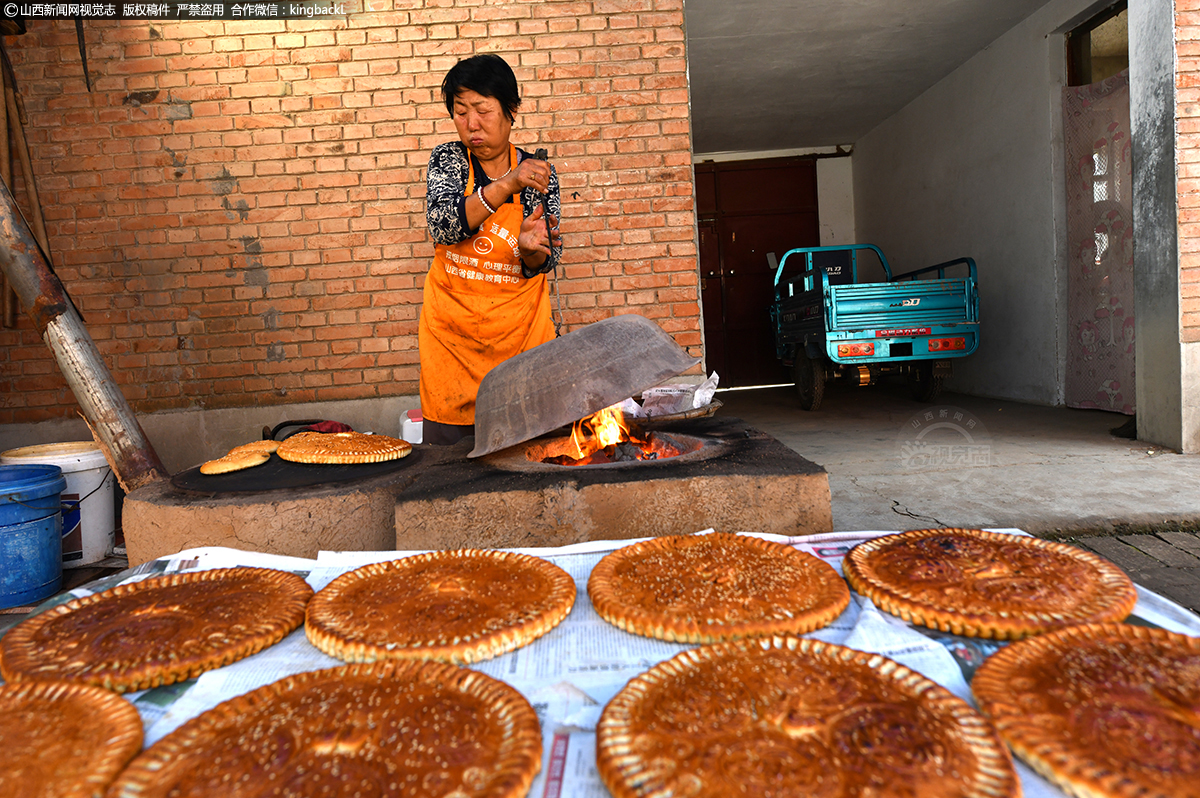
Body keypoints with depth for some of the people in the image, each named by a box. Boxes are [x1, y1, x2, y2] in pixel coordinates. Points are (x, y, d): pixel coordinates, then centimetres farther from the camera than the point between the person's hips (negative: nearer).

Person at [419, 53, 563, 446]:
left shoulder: (539, 173, 0)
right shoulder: (448, 159, 1)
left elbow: (545, 262, -3)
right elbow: (441, 226, -18)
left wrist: (529, 248, -26)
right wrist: (507, 184, -29)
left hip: (520, 332, 0)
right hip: (451, 333, 0)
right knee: (448, 456, 4)